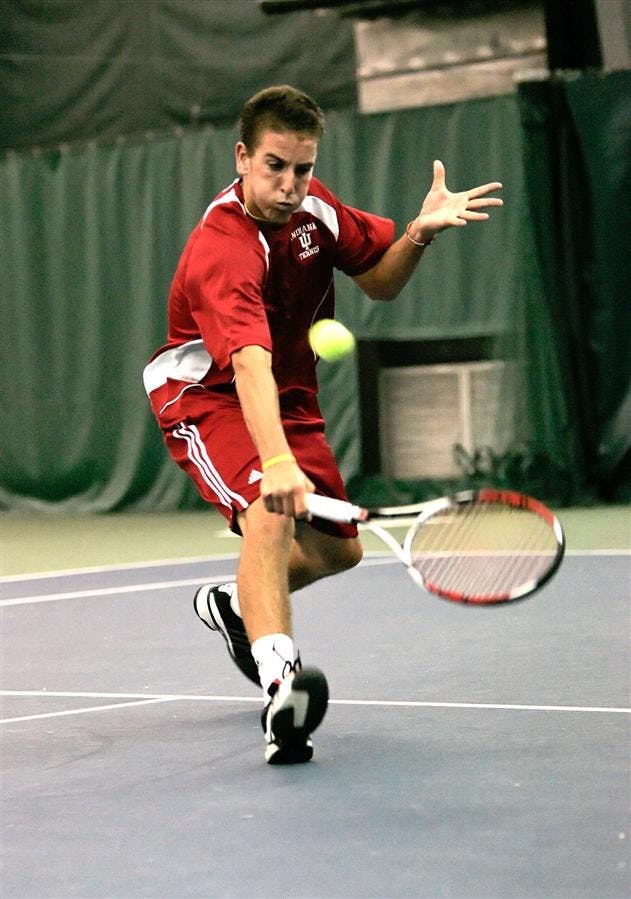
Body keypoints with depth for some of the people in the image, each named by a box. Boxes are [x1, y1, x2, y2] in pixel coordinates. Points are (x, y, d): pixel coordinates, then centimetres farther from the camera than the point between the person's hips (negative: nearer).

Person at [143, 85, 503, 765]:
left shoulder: (312, 204, -8)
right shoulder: (222, 249, -32)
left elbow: (379, 280, 7)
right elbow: (249, 365, -48)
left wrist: (420, 233, -15)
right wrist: (276, 462, -63)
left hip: (287, 396, 8)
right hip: (206, 393, -8)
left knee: (336, 549, 12)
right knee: (269, 506, -36)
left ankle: (233, 605, 42)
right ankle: (279, 685, -51)